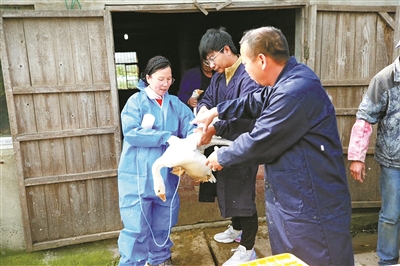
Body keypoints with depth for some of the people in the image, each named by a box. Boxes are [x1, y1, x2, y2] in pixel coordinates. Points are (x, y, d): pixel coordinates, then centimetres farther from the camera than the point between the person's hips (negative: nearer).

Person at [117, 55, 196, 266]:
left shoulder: (176, 104, 8)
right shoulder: (136, 101, -5)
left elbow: (189, 125, -3)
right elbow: (131, 133, -17)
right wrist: (166, 137, -22)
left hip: (166, 175, 4)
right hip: (138, 175, -4)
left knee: (163, 223, 18)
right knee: (136, 226, 0)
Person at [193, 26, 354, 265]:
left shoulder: (294, 93, -28)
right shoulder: (290, 79, 5)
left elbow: (258, 142, -22)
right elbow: (255, 101, 20)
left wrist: (222, 157, -5)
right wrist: (215, 112, 18)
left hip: (312, 205, -10)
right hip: (292, 197, 10)